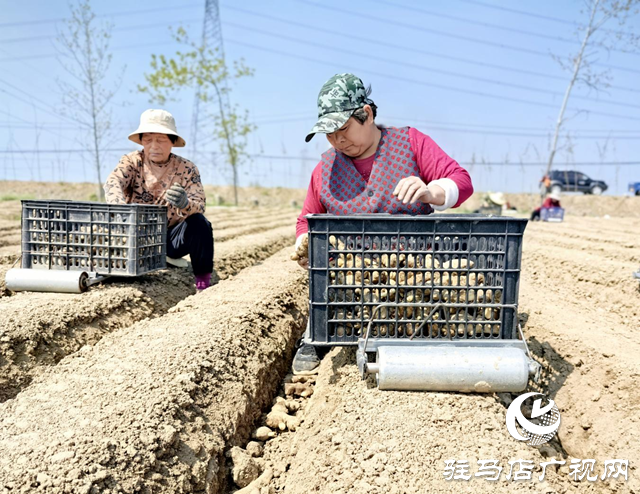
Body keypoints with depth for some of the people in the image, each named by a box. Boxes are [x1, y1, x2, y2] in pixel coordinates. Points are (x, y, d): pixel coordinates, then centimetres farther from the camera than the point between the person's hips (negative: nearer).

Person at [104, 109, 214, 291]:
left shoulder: (187, 169, -6)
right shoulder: (132, 161, -3)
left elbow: (199, 206, -18)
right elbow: (112, 183, -24)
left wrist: (185, 204, -45)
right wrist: (122, 207, -48)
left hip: (172, 239, 0)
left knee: (199, 222, -28)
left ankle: (203, 282, -19)